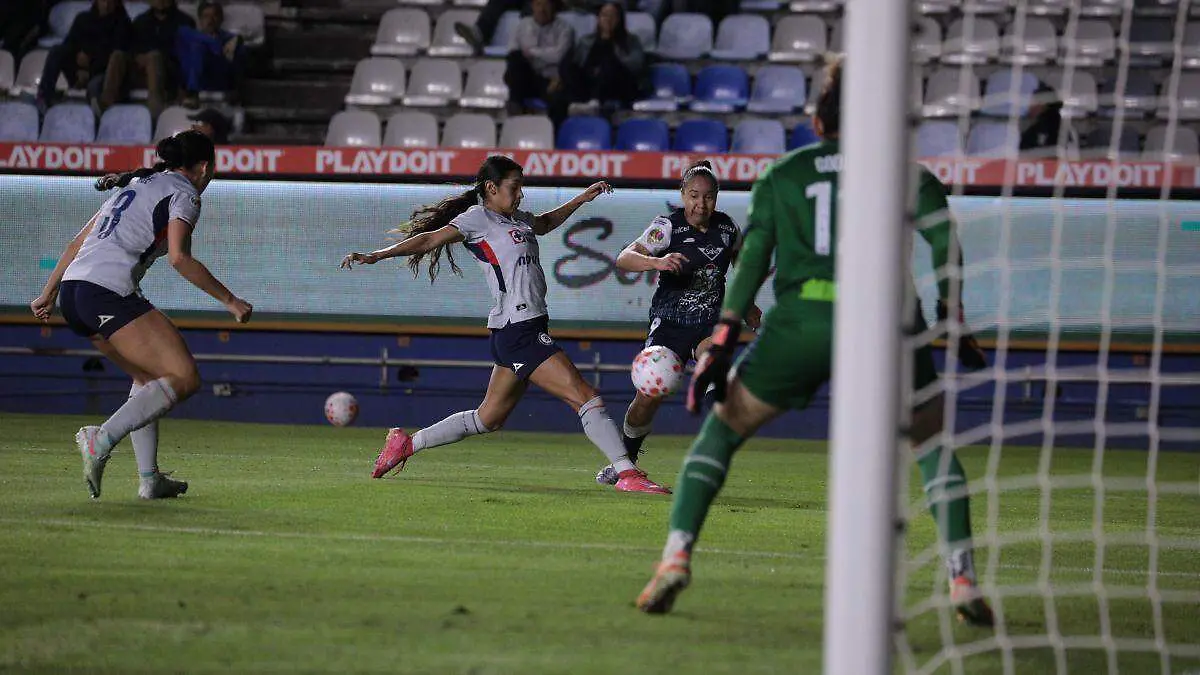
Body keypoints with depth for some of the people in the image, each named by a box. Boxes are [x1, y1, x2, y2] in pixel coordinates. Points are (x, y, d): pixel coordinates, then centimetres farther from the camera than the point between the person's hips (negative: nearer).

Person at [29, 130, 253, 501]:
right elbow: (179, 258, -12)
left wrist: (48, 295, 34)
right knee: (184, 378, -9)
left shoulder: (135, 185, 28)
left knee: (149, 377, 21)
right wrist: (229, 300, -7)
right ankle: (102, 438, -25)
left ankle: (149, 479, 13)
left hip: (73, 289, 9)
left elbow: (77, 243, 29)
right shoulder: (183, 195, 4)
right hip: (109, 291, -9)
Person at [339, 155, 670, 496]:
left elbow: (544, 223, 42)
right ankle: (627, 474, -14)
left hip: (521, 332, 10)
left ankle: (406, 444, 24)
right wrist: (376, 256, -20)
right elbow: (430, 239, -12)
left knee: (488, 419, 17)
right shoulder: (478, 218, -6)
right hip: (519, 330, -10)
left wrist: (581, 199, 42)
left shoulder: (517, 219, 20)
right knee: (586, 398, -12)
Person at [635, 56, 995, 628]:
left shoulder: (780, 174, 17)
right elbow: (943, 236, 0)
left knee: (720, 428, 15)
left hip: (800, 321, 0)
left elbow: (751, 260, 8)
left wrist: (721, 343, 6)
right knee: (933, 441, 19)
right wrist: (951, 318, 7)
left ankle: (677, 555, -3)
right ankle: (962, 577, 5)